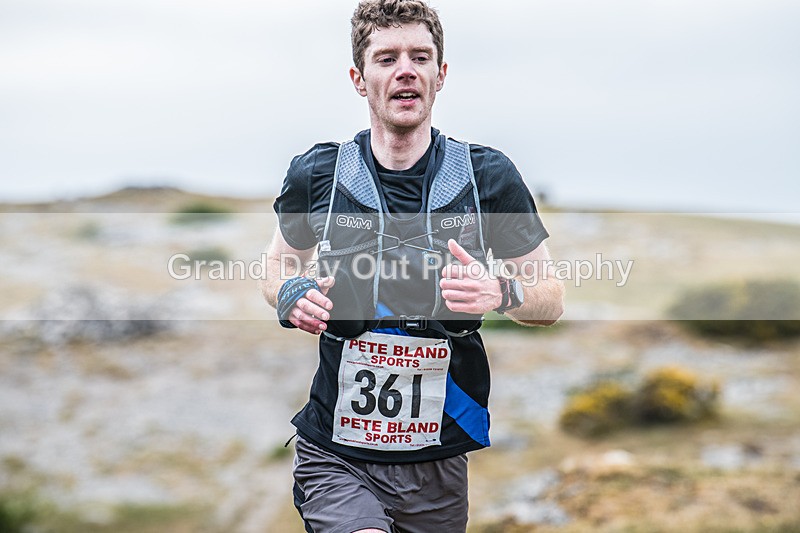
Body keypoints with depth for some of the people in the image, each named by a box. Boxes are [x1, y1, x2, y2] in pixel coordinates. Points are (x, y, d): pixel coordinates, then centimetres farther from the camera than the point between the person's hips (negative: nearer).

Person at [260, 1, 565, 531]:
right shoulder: (316, 174, 1)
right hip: (337, 460, -2)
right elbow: (279, 265, 19)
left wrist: (502, 293, -17)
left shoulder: (489, 176, -1)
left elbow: (552, 298, 5)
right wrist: (291, 296, -5)